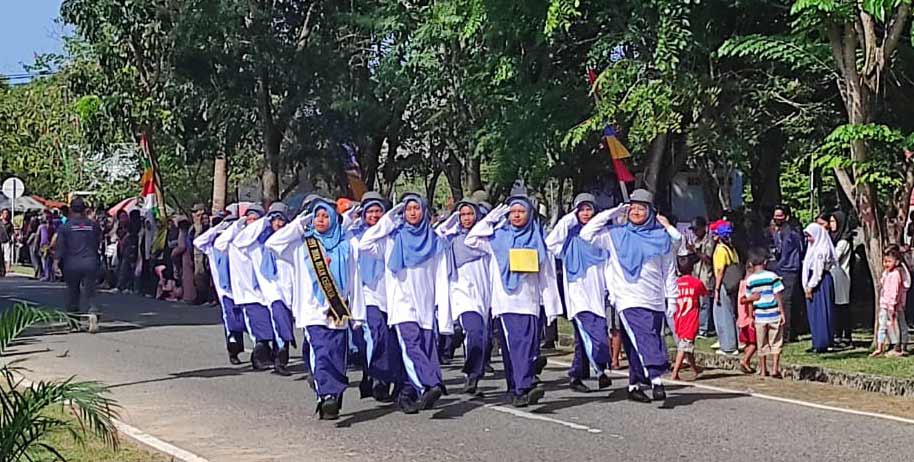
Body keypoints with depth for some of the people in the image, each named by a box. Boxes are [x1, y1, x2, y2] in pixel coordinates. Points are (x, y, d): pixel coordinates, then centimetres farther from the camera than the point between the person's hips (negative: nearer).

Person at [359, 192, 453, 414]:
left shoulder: (434, 242, 12)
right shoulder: (393, 238, 10)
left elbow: (441, 280, 8)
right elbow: (364, 246, -3)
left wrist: (444, 316, 0)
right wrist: (387, 220, -1)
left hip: (426, 306, 2)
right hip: (402, 304, -2)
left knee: (425, 350, -3)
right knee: (411, 346, -21)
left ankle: (408, 394, 6)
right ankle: (432, 386, -33)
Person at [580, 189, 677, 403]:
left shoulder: (662, 237, 11)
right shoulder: (616, 235, 9)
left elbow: (669, 271, 13)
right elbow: (587, 234, 1)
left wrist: (672, 299, 8)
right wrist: (612, 213, 2)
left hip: (655, 301, 2)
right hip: (629, 299, -2)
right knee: (643, 337, -19)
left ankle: (635, 384, 14)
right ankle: (656, 379, -30)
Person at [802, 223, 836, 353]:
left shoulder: (821, 249, -14)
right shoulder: (813, 248, 15)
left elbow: (818, 270, -17)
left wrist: (810, 287, -16)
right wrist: (807, 286, 13)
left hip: (820, 283, -9)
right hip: (813, 283, 9)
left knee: (820, 314, -6)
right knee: (814, 314, 11)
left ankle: (822, 344, -5)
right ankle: (817, 343, 14)